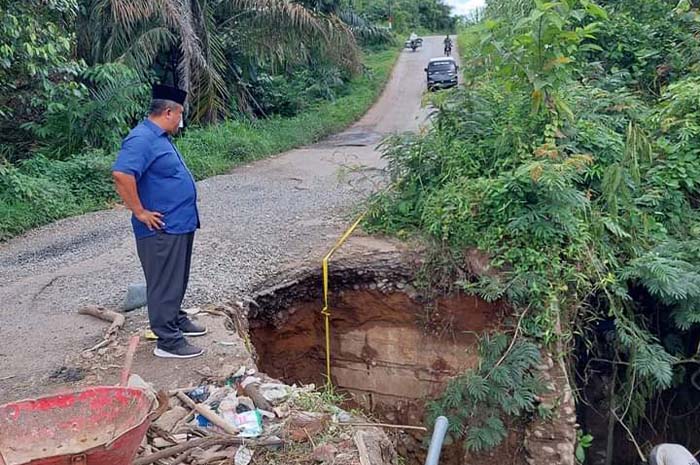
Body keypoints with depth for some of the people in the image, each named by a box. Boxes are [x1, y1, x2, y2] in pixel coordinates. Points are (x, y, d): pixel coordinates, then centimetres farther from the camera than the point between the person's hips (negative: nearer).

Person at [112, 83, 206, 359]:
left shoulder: (160, 137, 13)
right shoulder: (142, 139, -19)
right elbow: (121, 174, -32)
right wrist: (140, 212, -24)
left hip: (180, 224, 10)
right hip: (162, 229, -10)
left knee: (177, 281, 22)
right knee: (165, 284, -1)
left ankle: (176, 320, 37)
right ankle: (168, 341, 7)